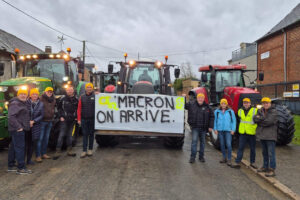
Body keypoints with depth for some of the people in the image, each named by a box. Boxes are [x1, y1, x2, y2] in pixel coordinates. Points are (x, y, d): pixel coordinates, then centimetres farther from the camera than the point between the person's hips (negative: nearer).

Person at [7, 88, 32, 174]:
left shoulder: (22, 103, 17)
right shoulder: (15, 103, -13)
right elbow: (11, 116, -23)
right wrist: (18, 127, -24)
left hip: (20, 129, 10)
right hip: (17, 130, -10)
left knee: (13, 147, 15)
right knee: (20, 147, -9)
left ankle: (11, 166, 25)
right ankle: (21, 168, -5)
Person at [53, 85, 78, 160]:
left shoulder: (76, 100, 5)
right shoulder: (63, 99, -2)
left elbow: (78, 109, 14)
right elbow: (59, 108, 4)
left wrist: (76, 117, 4)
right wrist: (61, 116, -4)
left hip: (72, 120, 3)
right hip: (64, 120, -3)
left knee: (69, 135, 12)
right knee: (61, 135, -5)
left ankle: (69, 150, 20)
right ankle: (58, 151, -1)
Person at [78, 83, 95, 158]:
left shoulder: (95, 96, 1)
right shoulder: (82, 97, 6)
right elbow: (79, 108, 3)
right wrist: (79, 119, -2)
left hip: (92, 119, -1)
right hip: (84, 119, 1)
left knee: (91, 134, 9)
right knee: (85, 135, 3)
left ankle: (90, 150, 20)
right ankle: (84, 151, 6)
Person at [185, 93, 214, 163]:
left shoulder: (207, 107, 1)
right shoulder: (191, 104, -1)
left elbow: (211, 117, 6)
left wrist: (210, 126, 1)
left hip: (203, 128, 2)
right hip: (195, 127, -2)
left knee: (202, 142, 11)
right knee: (194, 141, -8)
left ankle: (201, 156, 23)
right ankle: (192, 157, -1)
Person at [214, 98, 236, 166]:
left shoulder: (230, 111, 3)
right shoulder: (217, 111, 7)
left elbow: (234, 121, 5)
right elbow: (215, 120, 13)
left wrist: (233, 129, -2)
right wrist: (215, 129, 5)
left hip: (228, 130, -2)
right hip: (220, 130, 3)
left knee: (228, 144, -11)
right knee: (222, 144, 9)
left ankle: (229, 159, -1)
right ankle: (224, 158, 23)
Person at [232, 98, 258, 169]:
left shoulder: (255, 110, -4)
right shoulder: (240, 111, 8)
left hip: (252, 133, -2)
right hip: (242, 133, 2)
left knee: (252, 148, 10)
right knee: (240, 148, 1)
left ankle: (252, 162, 24)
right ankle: (237, 162, 3)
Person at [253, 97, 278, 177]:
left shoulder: (273, 111, -8)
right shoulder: (260, 111, 10)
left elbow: (269, 121, -20)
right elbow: (255, 119, -3)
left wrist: (260, 120, -8)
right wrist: (264, 118, -17)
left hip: (270, 135, -7)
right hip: (262, 135, 7)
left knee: (271, 153, -5)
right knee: (265, 152, 18)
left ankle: (272, 170, 0)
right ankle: (265, 167, 30)